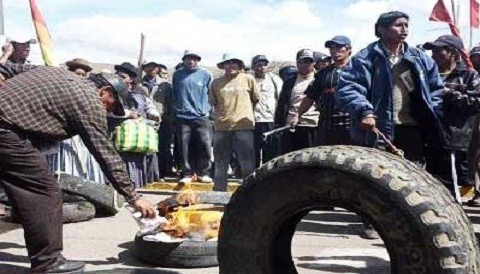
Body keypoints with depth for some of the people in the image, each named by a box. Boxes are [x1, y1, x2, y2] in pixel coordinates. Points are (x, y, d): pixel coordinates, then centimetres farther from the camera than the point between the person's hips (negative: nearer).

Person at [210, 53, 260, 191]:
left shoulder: (248, 79, 3)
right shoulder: (216, 83, 9)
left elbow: (257, 100, 11)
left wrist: (247, 115, 10)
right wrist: (218, 117, 10)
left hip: (243, 127, -2)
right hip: (221, 128, 2)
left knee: (247, 164, -2)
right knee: (220, 165, 10)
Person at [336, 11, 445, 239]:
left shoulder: (420, 59, 12)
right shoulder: (367, 57, -4)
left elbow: (436, 88, 19)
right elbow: (347, 88, -12)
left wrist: (432, 114, 4)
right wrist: (364, 111, -27)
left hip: (412, 129, 4)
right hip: (378, 128, -4)